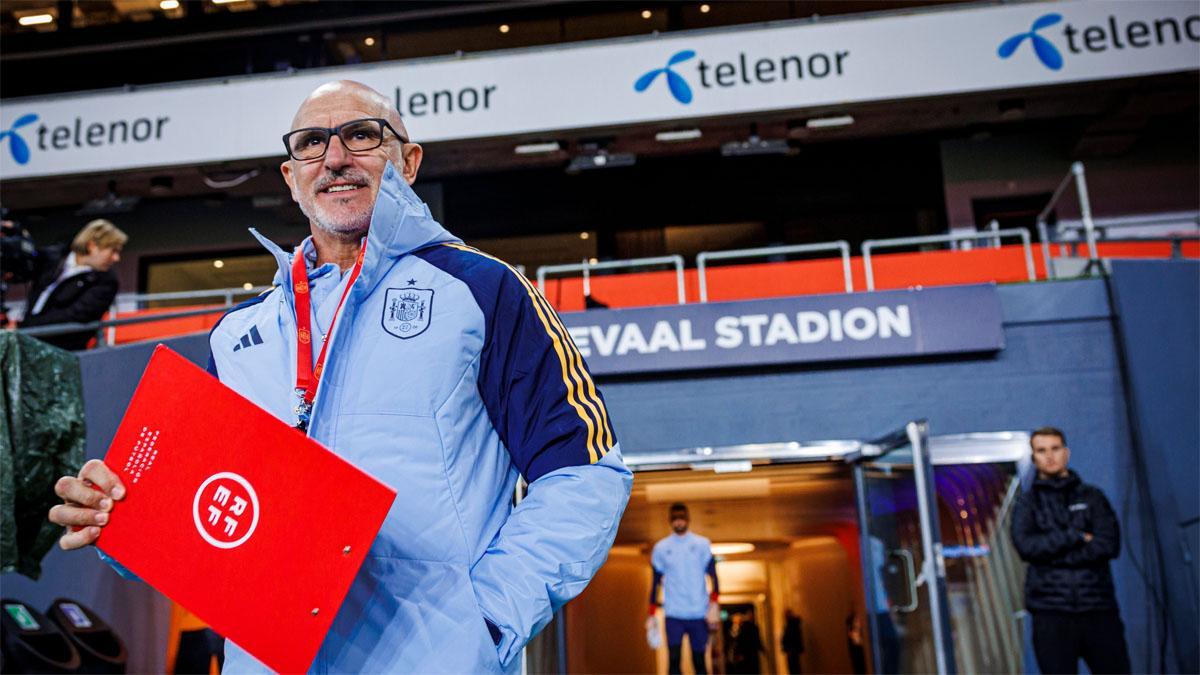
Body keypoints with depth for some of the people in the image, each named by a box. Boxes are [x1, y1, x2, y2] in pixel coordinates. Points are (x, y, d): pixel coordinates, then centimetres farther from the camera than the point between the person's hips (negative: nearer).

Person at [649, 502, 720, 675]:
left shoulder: (702, 544, 4)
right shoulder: (660, 547, 6)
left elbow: (713, 577, 1)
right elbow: (656, 582, 10)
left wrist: (713, 605, -11)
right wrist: (652, 614, 6)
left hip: (699, 613, 0)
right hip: (673, 614, 0)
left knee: (699, 659, 4)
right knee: (674, 659, -10)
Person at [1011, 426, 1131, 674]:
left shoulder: (1092, 496, 12)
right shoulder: (1027, 503, 10)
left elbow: (1109, 544, -4)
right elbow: (1025, 545, -9)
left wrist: (1054, 555, -8)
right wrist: (1076, 537, -8)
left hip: (1098, 607, 1)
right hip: (1051, 611, -1)